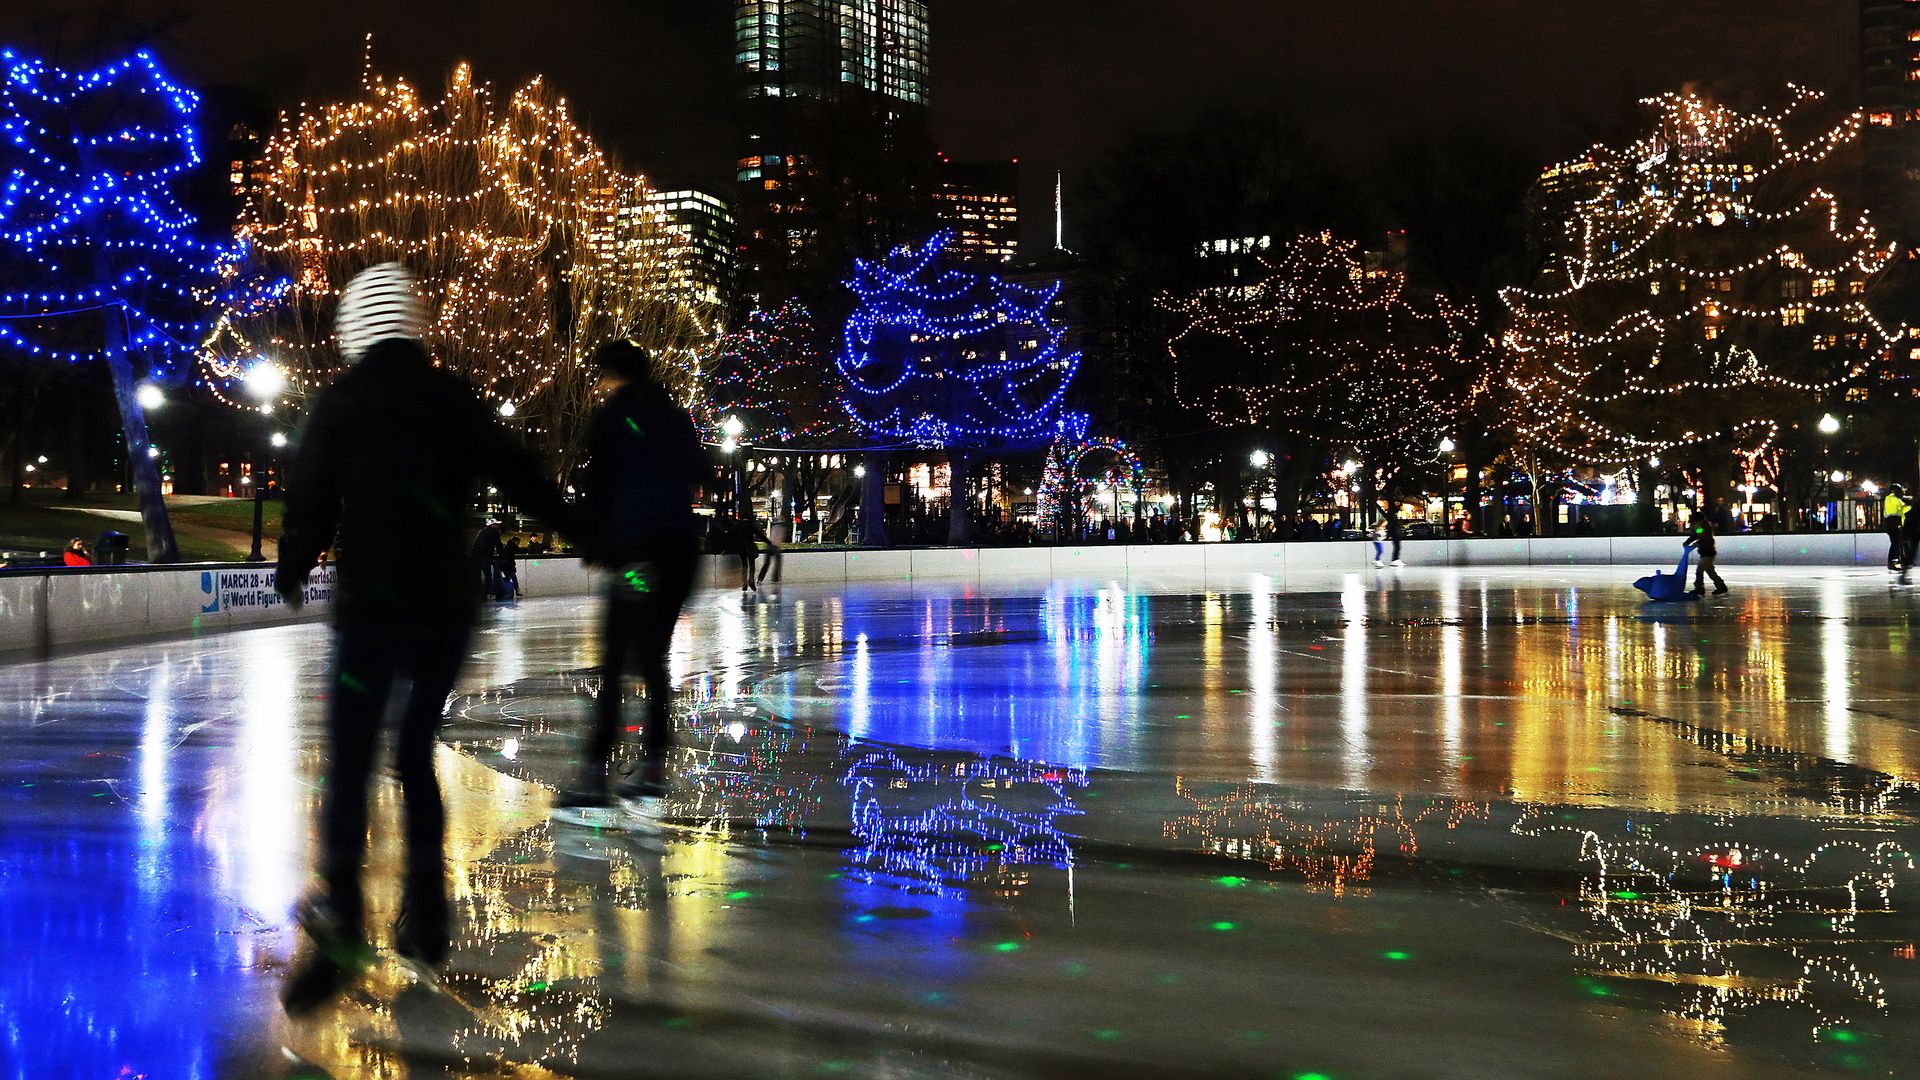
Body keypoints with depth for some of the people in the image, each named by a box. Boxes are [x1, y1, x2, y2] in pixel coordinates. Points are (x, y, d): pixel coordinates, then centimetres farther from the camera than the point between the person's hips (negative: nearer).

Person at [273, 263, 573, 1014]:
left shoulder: (341, 403, -3)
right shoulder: (454, 400, 7)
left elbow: (310, 502, -2)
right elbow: (523, 478, 12)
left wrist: (292, 575, 17)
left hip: (373, 608, -4)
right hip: (447, 607, 4)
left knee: (349, 764, -4)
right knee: (416, 755, 16)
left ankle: (341, 923, -17)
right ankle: (425, 915, 19)